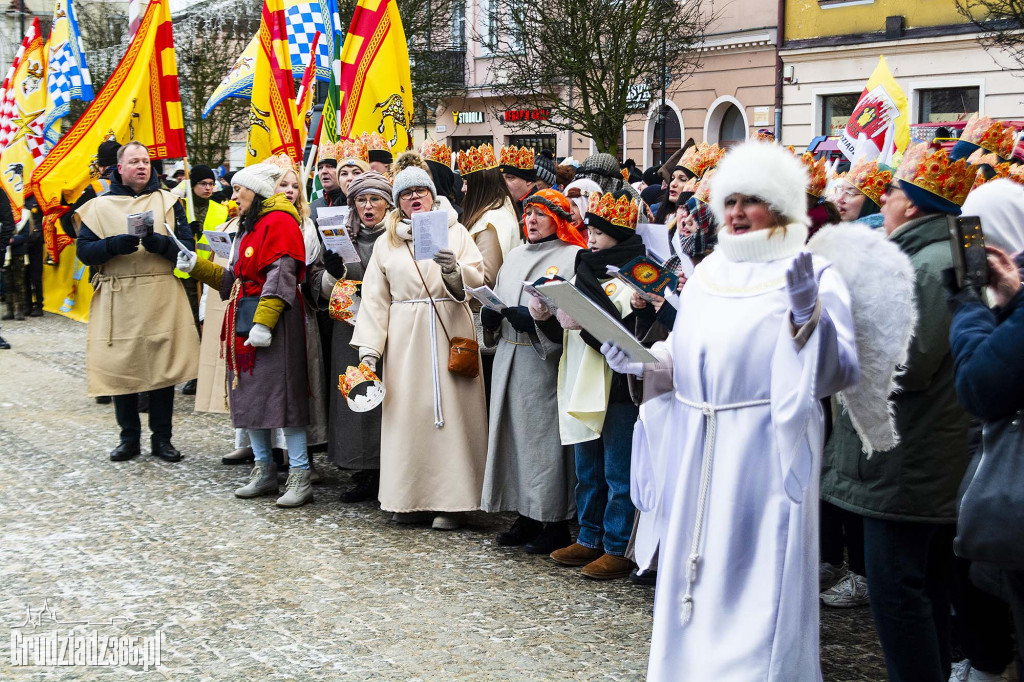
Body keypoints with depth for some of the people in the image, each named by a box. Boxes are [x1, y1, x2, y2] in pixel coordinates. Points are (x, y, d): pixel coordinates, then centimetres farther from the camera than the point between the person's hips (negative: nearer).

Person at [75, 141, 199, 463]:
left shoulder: (168, 201, 10)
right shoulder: (100, 206, 8)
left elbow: (187, 247, 1)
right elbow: (84, 250, 0)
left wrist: (160, 242, -18)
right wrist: (115, 245, -18)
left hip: (162, 299, 0)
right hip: (117, 300, 0)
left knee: (163, 364, 1)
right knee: (121, 368, 2)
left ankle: (162, 437, 11)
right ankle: (129, 437, 15)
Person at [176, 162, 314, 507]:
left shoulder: (279, 222, -10)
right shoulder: (249, 227, 21)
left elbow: (280, 277, -19)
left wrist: (263, 323, -25)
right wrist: (197, 266, 17)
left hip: (274, 323, -10)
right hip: (243, 322, 10)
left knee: (281, 393, -10)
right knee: (249, 394, 11)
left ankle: (300, 476, -6)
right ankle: (264, 471, 21)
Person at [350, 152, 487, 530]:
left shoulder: (455, 231, 9)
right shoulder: (386, 242, 14)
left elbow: (478, 283, -1)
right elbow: (375, 298, 9)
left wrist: (453, 269, -22)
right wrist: (368, 349, 2)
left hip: (450, 332, -2)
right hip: (405, 338, 2)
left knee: (450, 410, -4)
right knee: (408, 413, -1)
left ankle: (450, 501, 1)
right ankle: (411, 498, 7)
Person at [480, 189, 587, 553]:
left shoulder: (573, 257, -5)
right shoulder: (516, 256, 19)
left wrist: (538, 318, -24)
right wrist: (491, 314, 2)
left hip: (545, 362, -7)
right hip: (510, 359, 7)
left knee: (545, 436, -6)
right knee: (516, 433, 8)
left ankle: (555, 526, 2)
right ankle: (527, 517, 17)